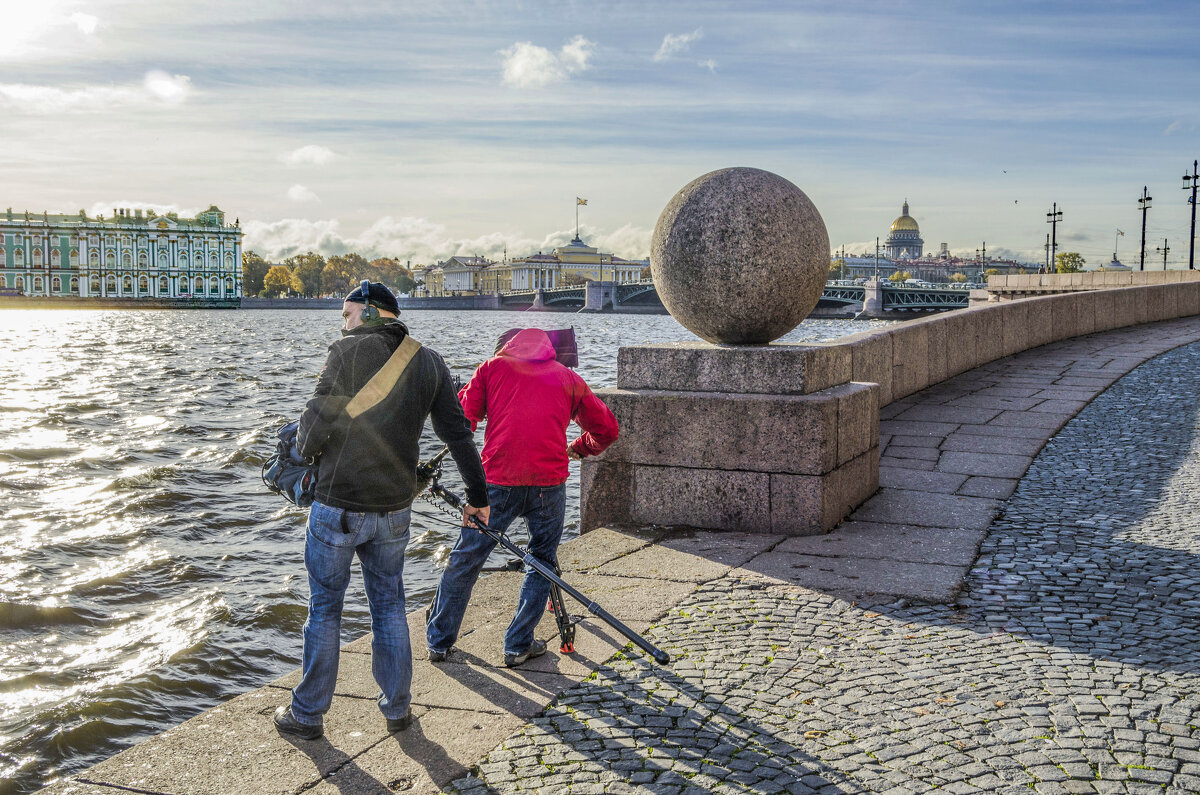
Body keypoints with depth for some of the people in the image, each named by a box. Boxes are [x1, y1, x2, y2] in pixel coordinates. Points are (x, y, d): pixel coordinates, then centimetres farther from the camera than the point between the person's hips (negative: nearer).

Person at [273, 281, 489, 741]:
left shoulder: (349, 353, -12)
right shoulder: (429, 363, 4)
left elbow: (315, 426, -13)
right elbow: (458, 433, 6)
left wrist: (302, 448, 10)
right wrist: (478, 495, 14)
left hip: (338, 506, -4)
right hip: (394, 509, 4)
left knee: (324, 609, 9)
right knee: (389, 607, 17)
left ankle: (308, 714, 20)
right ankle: (397, 708, 25)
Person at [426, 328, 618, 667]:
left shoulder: (493, 367, 15)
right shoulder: (568, 378, 19)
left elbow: (462, 419, 5)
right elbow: (606, 429, 23)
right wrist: (578, 449, 40)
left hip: (498, 482, 0)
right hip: (548, 483, 0)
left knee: (465, 560, 14)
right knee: (542, 562, 18)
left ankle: (439, 640, 25)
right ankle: (519, 645, 18)